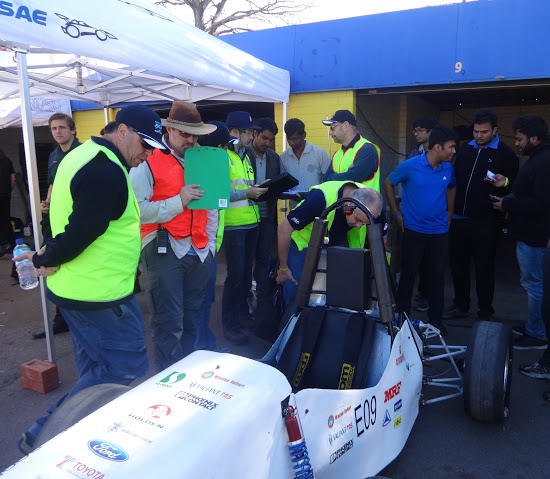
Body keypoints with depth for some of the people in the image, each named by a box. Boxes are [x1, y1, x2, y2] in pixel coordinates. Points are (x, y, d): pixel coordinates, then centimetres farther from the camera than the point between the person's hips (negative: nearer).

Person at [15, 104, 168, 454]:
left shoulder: (85, 154, 13)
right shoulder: (107, 171, -22)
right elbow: (81, 231, -25)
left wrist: (50, 253, 5)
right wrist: (47, 260, -10)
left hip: (78, 288, 11)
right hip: (100, 294, -11)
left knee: (96, 368, 21)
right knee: (127, 371, 0)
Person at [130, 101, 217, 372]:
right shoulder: (148, 162, -6)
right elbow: (137, 210, -18)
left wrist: (211, 242, 14)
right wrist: (178, 201, -21)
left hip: (199, 252, 6)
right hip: (164, 251, -6)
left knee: (192, 320, 16)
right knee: (169, 323, -3)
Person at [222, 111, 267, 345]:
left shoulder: (245, 157, 18)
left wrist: (256, 189, 1)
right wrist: (247, 193, -20)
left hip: (251, 223, 8)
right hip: (233, 225, -8)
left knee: (247, 271, 15)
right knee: (236, 274, -4)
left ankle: (243, 313, 29)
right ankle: (230, 325, 8)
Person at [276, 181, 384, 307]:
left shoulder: (369, 202, -23)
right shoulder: (321, 198, -38)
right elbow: (284, 228, -27)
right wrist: (283, 268, -18)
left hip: (336, 242, 4)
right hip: (303, 241, -3)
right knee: (294, 289, -13)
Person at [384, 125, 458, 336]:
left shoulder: (448, 169, 1)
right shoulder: (410, 166, -11)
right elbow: (388, 183, 1)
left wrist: (449, 212, 14)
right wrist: (396, 212, -2)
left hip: (439, 231, 3)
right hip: (413, 229, -3)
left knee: (437, 275, 8)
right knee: (408, 273, 5)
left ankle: (435, 318, 22)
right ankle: (402, 316, 21)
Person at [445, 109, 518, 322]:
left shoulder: (505, 153, -4)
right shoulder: (465, 149, 11)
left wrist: (503, 183, -25)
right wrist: (452, 208, 10)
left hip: (485, 221, -5)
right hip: (459, 218, 5)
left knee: (484, 267, 5)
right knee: (458, 263, 12)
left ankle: (485, 312, 19)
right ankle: (460, 305, 28)